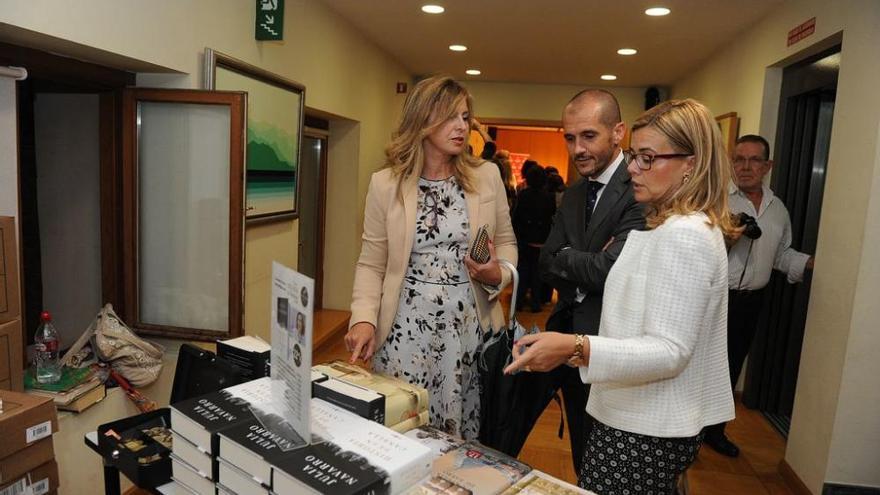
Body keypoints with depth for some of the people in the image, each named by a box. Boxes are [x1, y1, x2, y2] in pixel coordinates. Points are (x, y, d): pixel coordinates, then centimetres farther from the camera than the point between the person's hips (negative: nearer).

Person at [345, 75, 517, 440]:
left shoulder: (487, 176, 3)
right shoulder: (385, 184, -1)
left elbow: (506, 242, 12)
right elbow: (371, 264, 2)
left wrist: (498, 275, -9)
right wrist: (365, 319, -11)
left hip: (470, 327, 1)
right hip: (407, 329, -1)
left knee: (465, 432, 8)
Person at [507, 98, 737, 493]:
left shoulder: (685, 234, -20)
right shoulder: (674, 227, 12)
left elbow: (670, 352, -24)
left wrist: (576, 348, -33)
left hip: (646, 430, -10)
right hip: (644, 416, 10)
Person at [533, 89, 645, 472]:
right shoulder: (572, 195, 9)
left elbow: (608, 268, -27)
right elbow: (546, 266, 3)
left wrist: (565, 258, -8)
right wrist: (586, 265, -16)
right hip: (566, 332, 6)